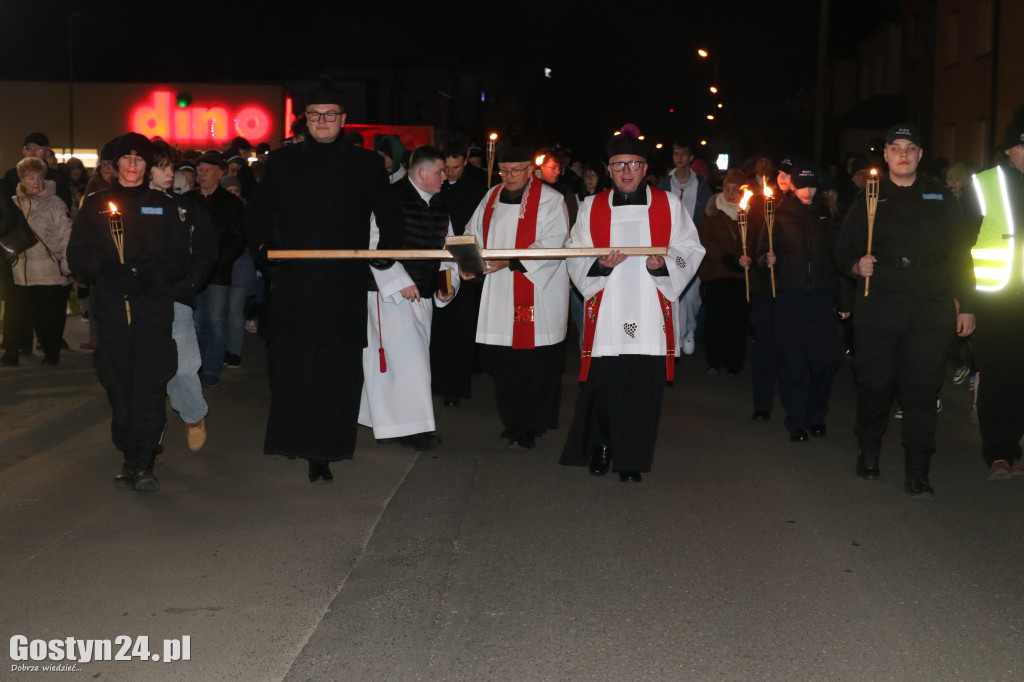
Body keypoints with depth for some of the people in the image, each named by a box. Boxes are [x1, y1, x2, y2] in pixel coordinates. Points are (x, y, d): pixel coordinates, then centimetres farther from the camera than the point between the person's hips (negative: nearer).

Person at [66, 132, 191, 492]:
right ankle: (130, 458, 11)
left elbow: (180, 257, 8)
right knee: (119, 387, 1)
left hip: (154, 310, -1)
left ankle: (144, 463, -7)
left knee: (150, 386, -9)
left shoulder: (163, 206, 13)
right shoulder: (96, 205, 14)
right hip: (112, 310, 1)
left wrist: (155, 275, -11)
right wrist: (104, 267, -11)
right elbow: (77, 254, 9)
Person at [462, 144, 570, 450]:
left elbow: (552, 245, -15)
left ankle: (529, 428, 7)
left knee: (535, 365, -4)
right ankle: (512, 422, 23)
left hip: (537, 295, -5)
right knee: (503, 361, 8)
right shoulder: (492, 198, 13)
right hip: (498, 296, 5)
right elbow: (474, 235, 16)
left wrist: (511, 261, -24)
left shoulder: (549, 200, -6)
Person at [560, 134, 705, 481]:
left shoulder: (670, 205, 8)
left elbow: (690, 251, 7)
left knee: (643, 388, -2)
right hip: (605, 316, 1)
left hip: (650, 316, 0)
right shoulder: (591, 207, 10)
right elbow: (575, 256, 9)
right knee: (601, 385, 0)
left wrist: (664, 263, -12)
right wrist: (599, 264, -11)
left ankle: (631, 460, 12)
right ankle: (600, 448, 23)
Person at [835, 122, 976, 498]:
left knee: (922, 389, -3)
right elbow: (844, 251, 11)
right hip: (878, 308, 0)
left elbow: (961, 255, 12)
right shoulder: (868, 200, 10)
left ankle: (917, 472, 2)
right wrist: (857, 266, -12)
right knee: (874, 385, 5)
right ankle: (869, 453, 27)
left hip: (929, 311, 0)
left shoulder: (941, 199, 12)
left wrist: (966, 306, 7)